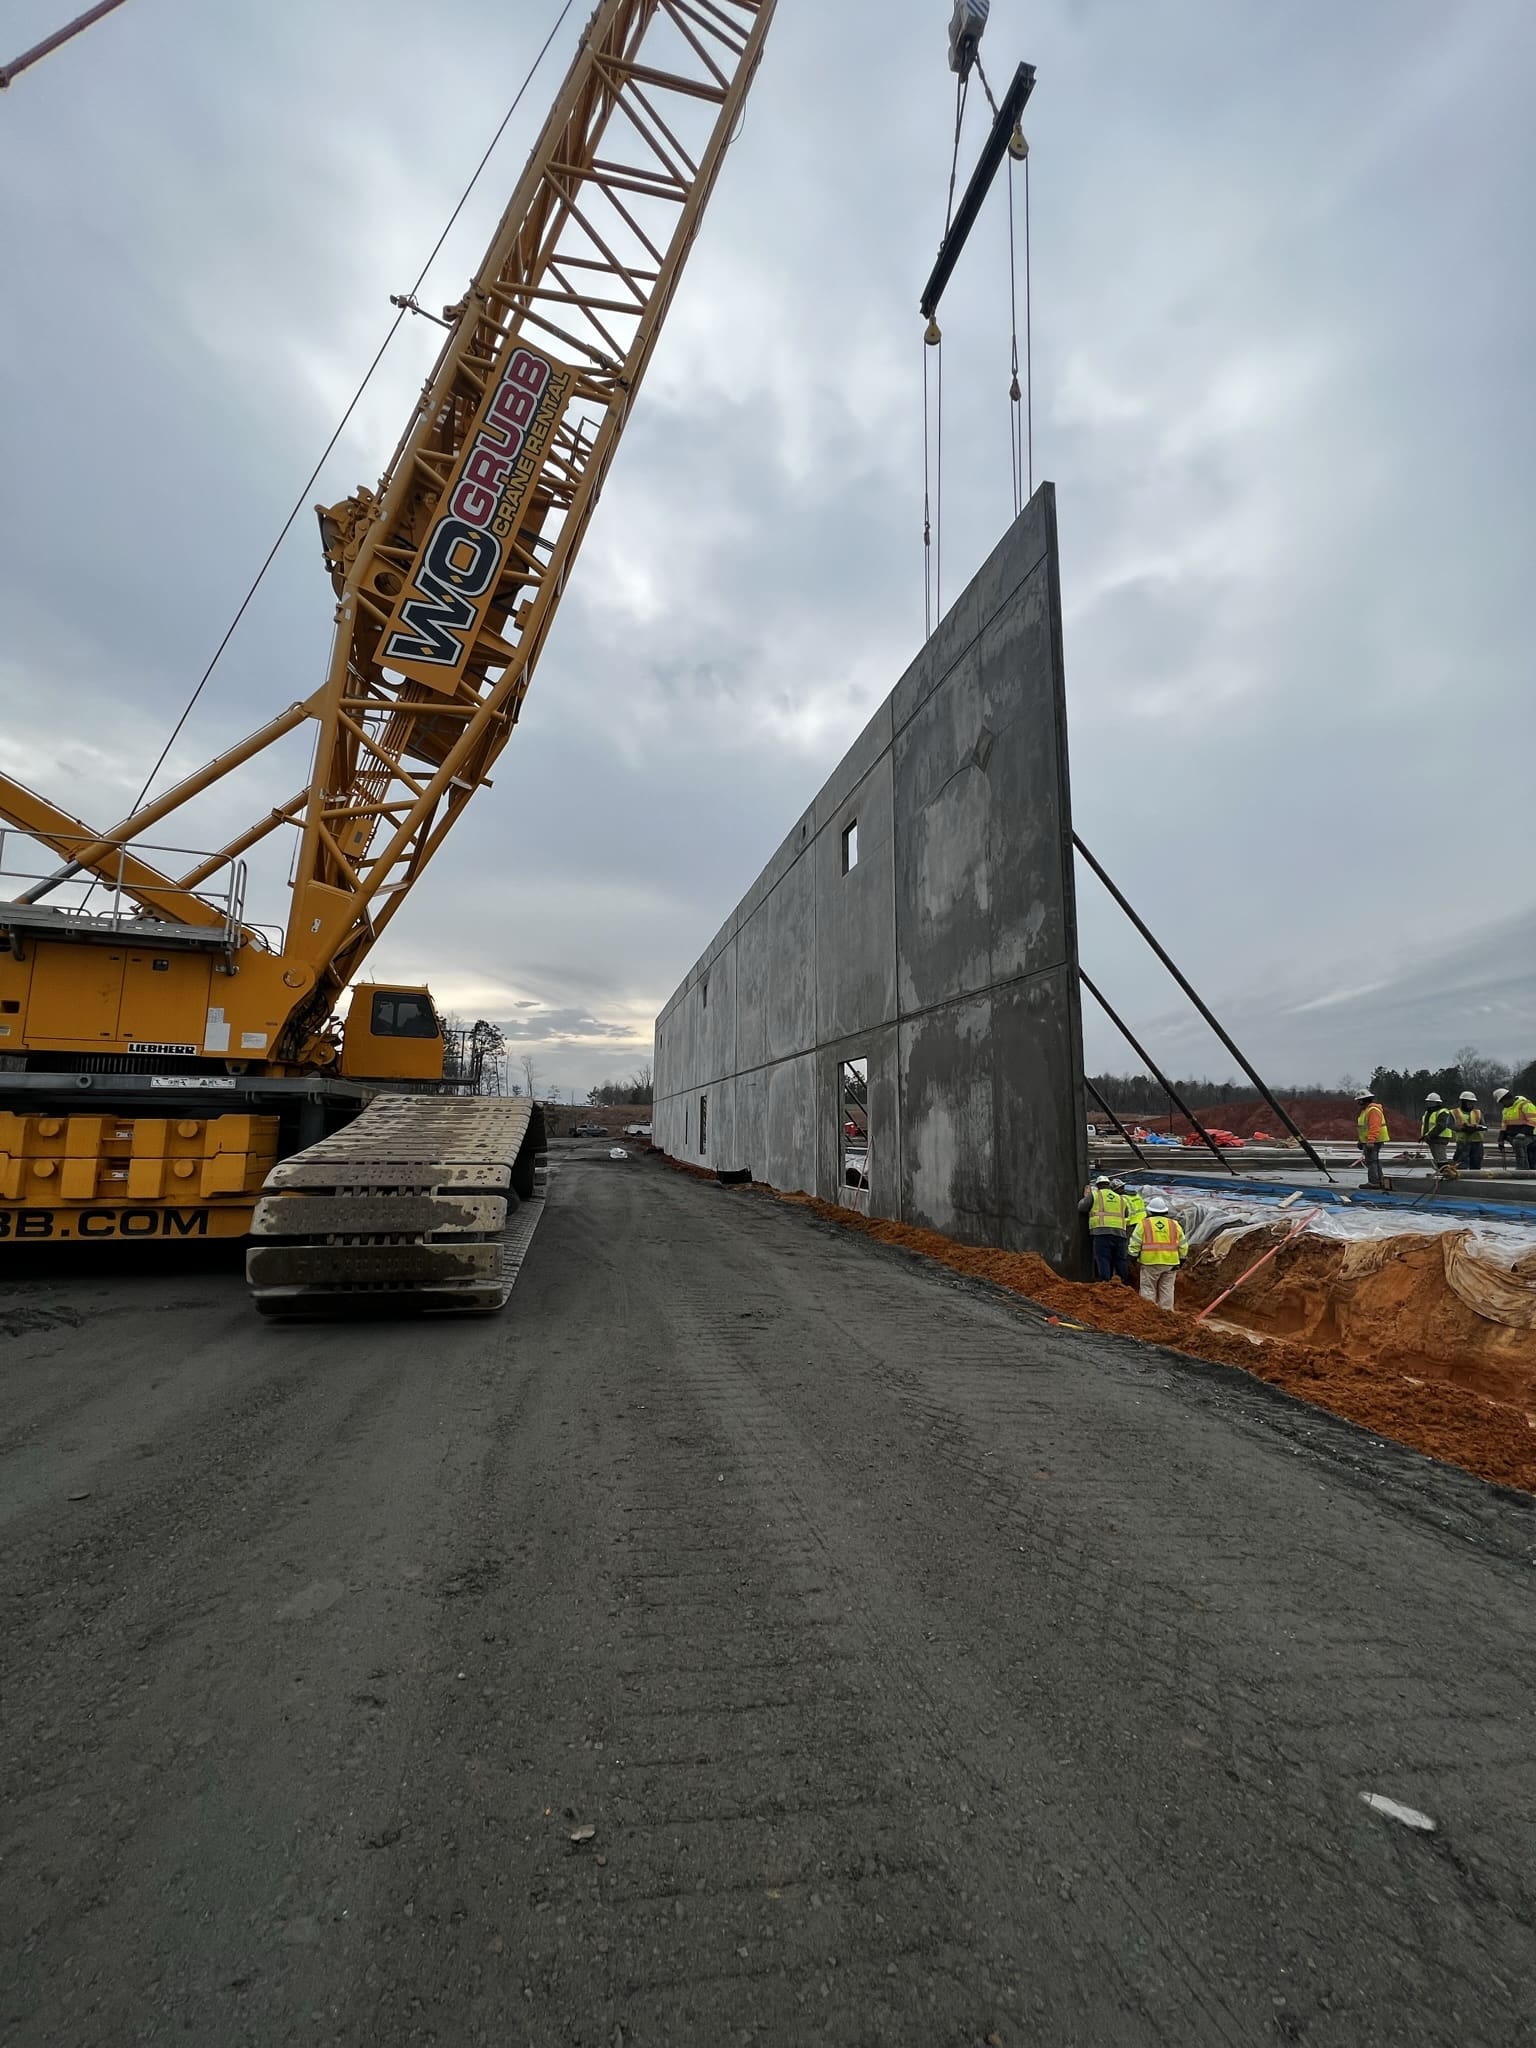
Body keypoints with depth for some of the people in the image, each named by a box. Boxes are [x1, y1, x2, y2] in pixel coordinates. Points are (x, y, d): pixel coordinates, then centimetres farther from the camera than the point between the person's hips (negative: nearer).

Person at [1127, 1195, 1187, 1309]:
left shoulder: (1144, 1224, 0)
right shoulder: (1174, 1224, 10)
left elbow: (1135, 1243, -2)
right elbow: (1183, 1245, 13)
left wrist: (1133, 1256, 10)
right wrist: (1181, 1259, 22)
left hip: (1150, 1262, -3)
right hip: (1170, 1263, 3)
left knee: (1148, 1289, 3)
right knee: (1167, 1289, 10)